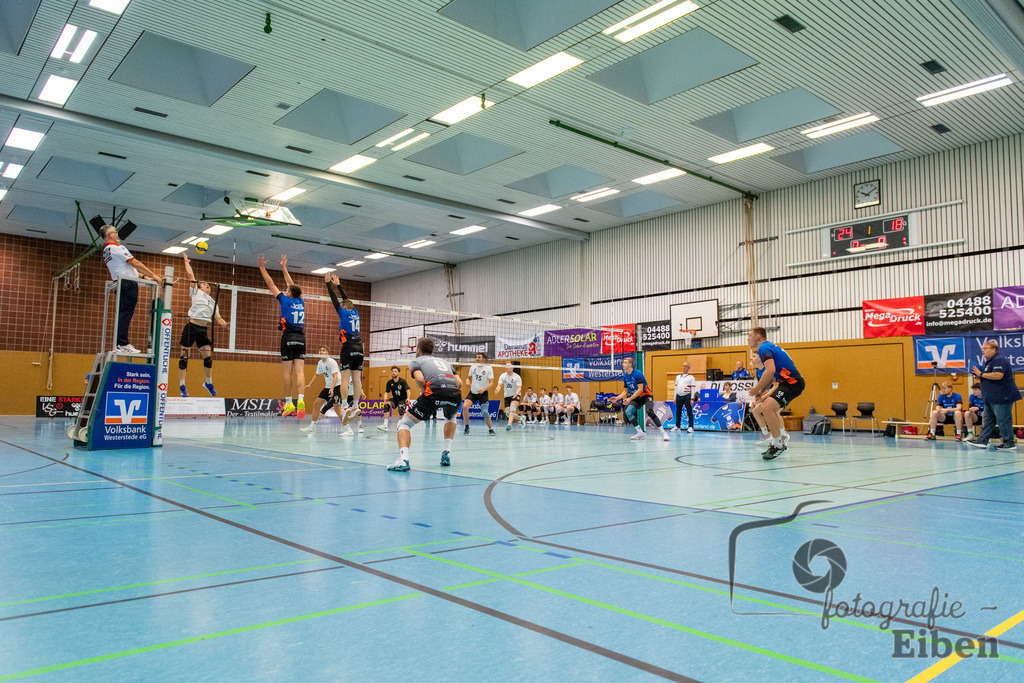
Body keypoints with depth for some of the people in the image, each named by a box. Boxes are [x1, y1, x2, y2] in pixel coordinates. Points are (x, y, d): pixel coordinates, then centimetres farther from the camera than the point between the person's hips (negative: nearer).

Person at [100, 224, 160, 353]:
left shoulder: (106, 251, 23)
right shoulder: (117, 247, -7)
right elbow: (134, 263, -12)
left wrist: (143, 276, 23)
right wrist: (153, 275, -8)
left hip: (120, 283, 10)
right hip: (129, 283, -10)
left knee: (123, 314, 10)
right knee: (126, 314, -12)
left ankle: (119, 343, 9)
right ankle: (122, 344, -16)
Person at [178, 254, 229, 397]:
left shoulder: (213, 302, 22)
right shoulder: (196, 292, 11)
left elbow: (218, 318, 16)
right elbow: (190, 275, 8)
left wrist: (226, 324, -3)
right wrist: (186, 260, 17)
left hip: (203, 330, 4)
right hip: (191, 327, -4)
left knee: (208, 356, -2)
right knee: (184, 357, -3)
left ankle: (208, 382, 16)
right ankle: (182, 385, 4)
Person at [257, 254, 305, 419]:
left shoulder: (285, 300, 0)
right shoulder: (300, 301, 12)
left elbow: (271, 284, 7)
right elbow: (291, 284, 27)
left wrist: (262, 267, 17)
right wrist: (284, 267, 39)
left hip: (288, 337, -4)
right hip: (301, 338, 4)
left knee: (287, 371, 0)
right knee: (299, 370, -5)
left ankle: (288, 403, -1)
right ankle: (300, 400, -20)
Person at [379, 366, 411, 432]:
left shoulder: (402, 381, -11)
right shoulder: (389, 382, 0)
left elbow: (407, 390, -23)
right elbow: (386, 392, -2)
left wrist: (408, 398, -44)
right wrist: (385, 400, -25)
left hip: (402, 399, -4)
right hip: (395, 399, 4)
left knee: (400, 408, -34)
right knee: (387, 405, -26)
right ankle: (385, 425, -27)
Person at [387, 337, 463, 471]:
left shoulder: (416, 361, 22)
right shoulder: (443, 361, 36)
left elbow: (420, 379, 0)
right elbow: (459, 382, 22)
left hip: (435, 391, -5)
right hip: (456, 394, 5)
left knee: (404, 423, 10)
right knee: (450, 417, 40)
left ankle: (403, 459, -13)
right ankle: (447, 453, 26)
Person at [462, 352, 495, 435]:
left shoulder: (488, 368, -8)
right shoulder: (473, 366, 3)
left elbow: (491, 382, -12)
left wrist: (484, 389, -28)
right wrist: (468, 382, -7)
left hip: (483, 393, -3)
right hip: (473, 392, 3)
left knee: (485, 412, -16)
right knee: (464, 406, -19)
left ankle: (490, 429, 8)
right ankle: (467, 427, -2)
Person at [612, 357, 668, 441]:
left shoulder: (638, 373, -18)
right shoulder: (625, 376, 3)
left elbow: (640, 389, -23)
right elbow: (626, 391, 13)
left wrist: (630, 399, -26)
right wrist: (617, 398, -3)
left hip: (646, 395, -7)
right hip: (636, 398, 7)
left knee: (649, 412, -29)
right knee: (628, 411, -15)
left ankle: (663, 433, -19)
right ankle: (640, 433, -6)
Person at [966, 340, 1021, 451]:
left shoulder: (999, 360, -14)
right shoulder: (989, 362, 18)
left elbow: (998, 375, -28)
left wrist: (981, 374, -18)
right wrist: (979, 376, 9)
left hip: (1002, 397, -11)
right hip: (991, 398, 11)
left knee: (1003, 420, -6)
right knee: (988, 420, 12)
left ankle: (1009, 444, 1)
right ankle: (982, 440, 15)